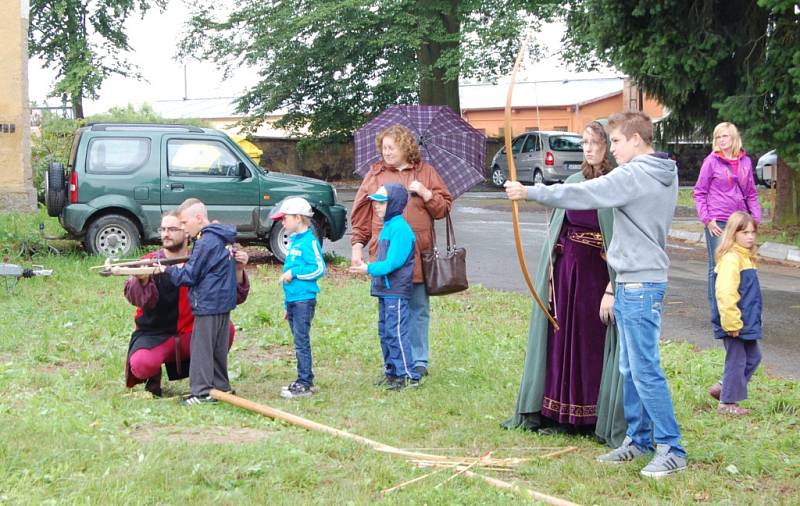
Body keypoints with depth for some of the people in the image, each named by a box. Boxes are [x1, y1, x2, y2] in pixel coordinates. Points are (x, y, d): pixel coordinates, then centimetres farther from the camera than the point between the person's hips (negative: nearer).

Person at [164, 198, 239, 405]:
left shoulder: (206, 241, -17)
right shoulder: (224, 238, 12)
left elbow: (189, 275, -15)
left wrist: (168, 269, -1)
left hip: (208, 304, -9)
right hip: (224, 302, 9)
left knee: (202, 348, -3)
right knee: (218, 348, 16)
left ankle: (202, 392, -1)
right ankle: (221, 386, 22)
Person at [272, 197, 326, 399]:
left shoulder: (309, 241, -11)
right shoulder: (293, 241, 18)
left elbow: (319, 268, -17)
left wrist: (293, 272, -15)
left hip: (304, 299, -9)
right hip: (292, 299, 9)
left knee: (301, 341, -9)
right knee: (299, 340, 13)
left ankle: (304, 384, -6)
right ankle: (305, 379, 21)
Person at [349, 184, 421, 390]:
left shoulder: (400, 228, -16)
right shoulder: (388, 226, 15)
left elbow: (393, 262, -21)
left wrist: (370, 269, -18)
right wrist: (369, 267, 8)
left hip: (396, 290, -10)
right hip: (385, 290, 10)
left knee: (396, 332, -9)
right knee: (385, 331, 15)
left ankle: (408, 375, -5)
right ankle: (391, 371, 23)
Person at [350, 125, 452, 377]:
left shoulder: (425, 172, 8)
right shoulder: (375, 175, 9)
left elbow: (444, 208, 8)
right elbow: (361, 214, 9)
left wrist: (425, 193, -8)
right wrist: (357, 244, 2)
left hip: (418, 255, 0)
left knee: (419, 309, 6)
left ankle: (419, 361, 16)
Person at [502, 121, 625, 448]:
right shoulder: (573, 183, 8)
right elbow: (557, 230, 13)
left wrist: (612, 289, -17)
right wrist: (550, 273, 8)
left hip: (597, 274, -6)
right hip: (566, 270, 6)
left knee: (595, 345, 1)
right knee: (562, 341, 12)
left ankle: (599, 420, 12)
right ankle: (561, 414, 23)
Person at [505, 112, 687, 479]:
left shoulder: (635, 176, -17)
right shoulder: (663, 176, 14)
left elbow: (582, 195, -20)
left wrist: (530, 192, -15)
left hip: (640, 285, -10)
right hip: (633, 281, 10)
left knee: (645, 370, -7)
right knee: (630, 369, 15)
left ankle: (671, 450, -4)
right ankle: (638, 439, 23)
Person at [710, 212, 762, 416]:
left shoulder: (745, 257, 13)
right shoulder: (730, 259, -20)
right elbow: (725, 293, -26)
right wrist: (732, 323, -24)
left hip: (747, 322, 10)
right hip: (734, 323, -10)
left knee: (752, 357, 18)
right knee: (736, 361, -1)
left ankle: (726, 389, 27)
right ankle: (727, 403, 10)